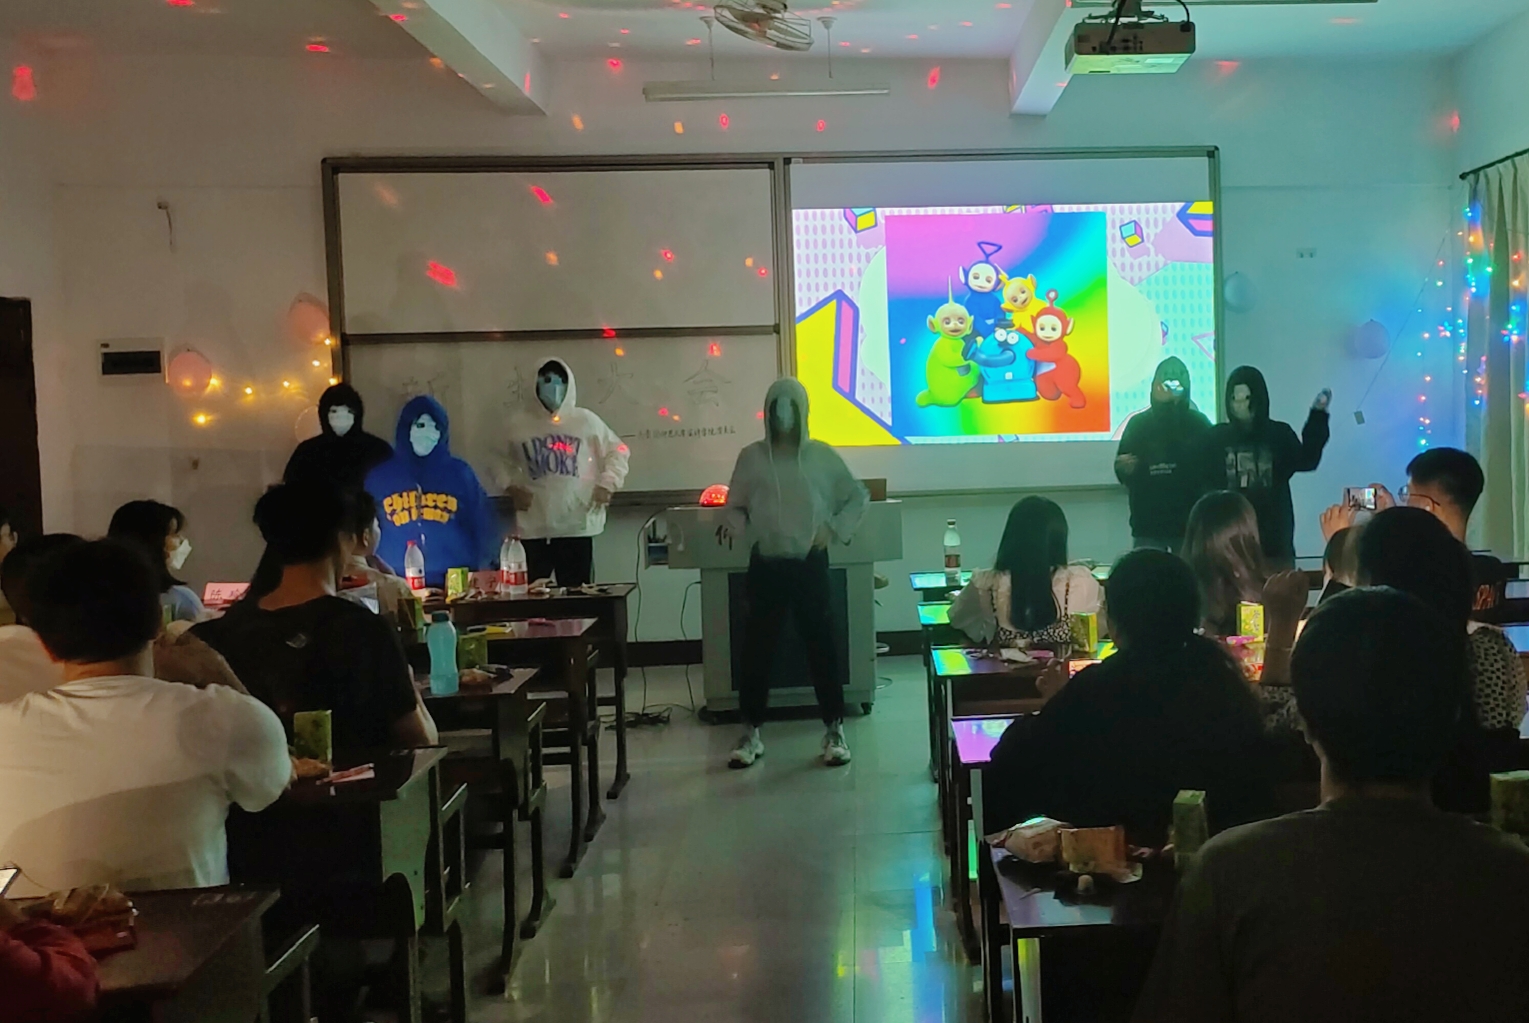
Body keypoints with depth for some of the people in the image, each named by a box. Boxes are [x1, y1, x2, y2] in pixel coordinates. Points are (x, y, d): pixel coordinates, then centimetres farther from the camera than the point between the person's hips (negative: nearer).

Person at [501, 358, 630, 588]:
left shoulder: (586, 419, 4)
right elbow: (500, 461, 17)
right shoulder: (519, 424, 5)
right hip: (534, 527, 0)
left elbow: (618, 451, 12)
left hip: (577, 525, 0)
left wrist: (608, 483, 1)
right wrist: (511, 487, 3)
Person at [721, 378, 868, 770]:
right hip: (765, 565, 1)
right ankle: (751, 733, 15)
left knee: (821, 645, 3)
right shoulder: (751, 456, 1)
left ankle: (835, 731, 14)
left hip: (810, 563, 0)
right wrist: (734, 525, -12)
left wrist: (835, 530, -1)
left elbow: (858, 497, 10)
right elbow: (735, 505, 8)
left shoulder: (821, 455, 1)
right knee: (757, 647, 4)